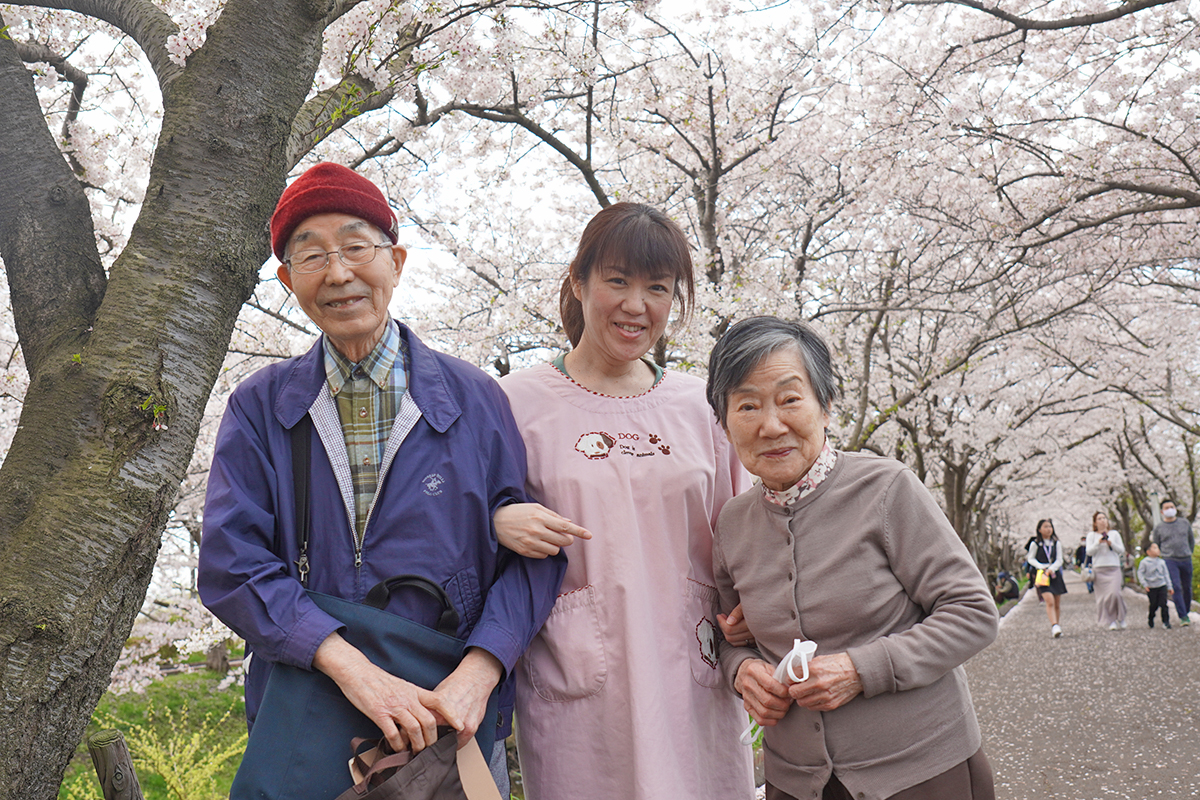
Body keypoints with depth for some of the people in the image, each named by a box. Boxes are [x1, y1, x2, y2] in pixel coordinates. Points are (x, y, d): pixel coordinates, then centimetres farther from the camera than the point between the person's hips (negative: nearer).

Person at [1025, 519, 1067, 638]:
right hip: (1041, 575, -3)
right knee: (1050, 601, -19)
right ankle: (1054, 626, -28)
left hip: (1055, 574, 4)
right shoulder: (1035, 544, 2)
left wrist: (1051, 568, -13)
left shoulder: (1056, 544, 9)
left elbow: (1059, 560, 4)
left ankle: (1056, 627, 16)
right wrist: (1041, 567, -11)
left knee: (1056, 604, 6)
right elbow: (1030, 559, 5)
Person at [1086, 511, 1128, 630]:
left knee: (1115, 593, -17)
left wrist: (1111, 543, -9)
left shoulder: (1114, 534, 13)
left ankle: (1121, 618, 3)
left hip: (1114, 568, 0)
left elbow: (1122, 550, 8)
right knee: (1103, 597, -5)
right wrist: (1098, 542, -15)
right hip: (1099, 569, 0)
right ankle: (1111, 622, 3)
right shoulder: (1092, 535, 10)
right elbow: (1089, 552, -1)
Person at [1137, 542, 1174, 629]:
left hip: (1162, 586, 2)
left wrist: (1169, 587, 13)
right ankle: (1151, 620, 27)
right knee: (1153, 605, 4)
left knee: (1163, 604, -7)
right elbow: (1140, 573, -4)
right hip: (1151, 588, -2)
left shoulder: (1161, 562, 7)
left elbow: (1166, 574, 13)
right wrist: (1145, 584, -13)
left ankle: (1166, 621, 2)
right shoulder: (1144, 562, -5)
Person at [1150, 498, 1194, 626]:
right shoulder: (1158, 528, 3)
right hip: (1170, 561, -3)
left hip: (1186, 560, 3)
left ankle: (1186, 612, 25)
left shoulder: (1185, 523, 8)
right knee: (1176, 587, -13)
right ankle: (1183, 616, -12)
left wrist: (1188, 553, 18)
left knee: (1187, 588, 8)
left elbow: (1191, 540, 21)